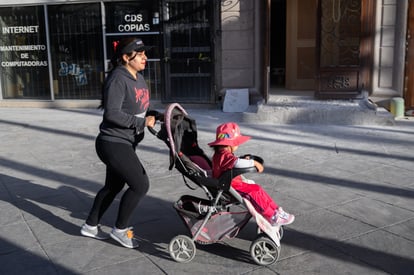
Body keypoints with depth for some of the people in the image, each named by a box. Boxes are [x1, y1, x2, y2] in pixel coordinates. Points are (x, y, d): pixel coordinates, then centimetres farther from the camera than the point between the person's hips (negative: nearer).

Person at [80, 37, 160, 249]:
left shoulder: (138, 78, 10)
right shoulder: (118, 79, -18)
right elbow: (112, 114, -24)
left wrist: (154, 116, -1)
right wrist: (143, 122, -22)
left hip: (123, 144, 10)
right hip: (113, 144, -10)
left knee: (113, 186, 20)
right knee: (140, 184, -8)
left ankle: (90, 226, 36)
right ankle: (120, 230, 11)